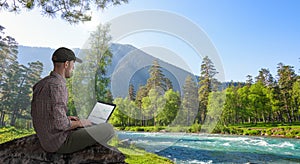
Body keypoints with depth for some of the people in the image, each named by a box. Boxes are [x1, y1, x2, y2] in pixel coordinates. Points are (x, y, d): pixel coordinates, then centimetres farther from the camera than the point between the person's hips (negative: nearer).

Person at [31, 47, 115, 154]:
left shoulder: (41, 84, 4)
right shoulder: (58, 86, -25)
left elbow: (36, 113, 14)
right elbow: (60, 124, -29)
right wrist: (79, 123, -9)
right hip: (60, 143, -9)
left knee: (92, 126, 26)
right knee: (108, 129, -7)